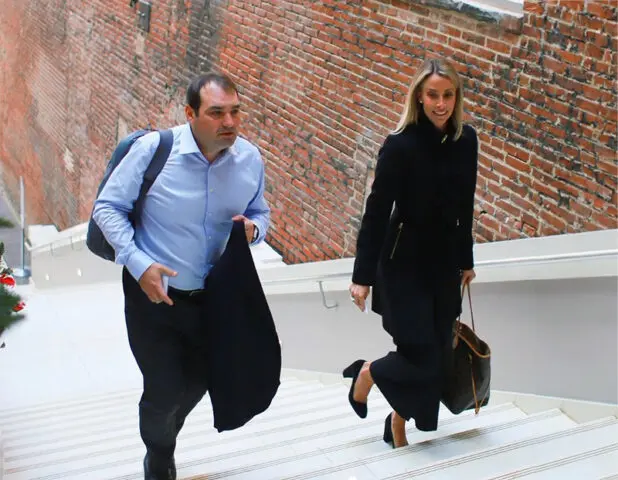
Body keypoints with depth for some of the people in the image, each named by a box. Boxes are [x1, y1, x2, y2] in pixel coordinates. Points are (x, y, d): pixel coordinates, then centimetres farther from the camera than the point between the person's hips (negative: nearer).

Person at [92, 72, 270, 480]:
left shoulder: (250, 159, -9)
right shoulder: (153, 149, -21)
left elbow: (260, 213, 8)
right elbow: (107, 207, -12)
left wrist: (253, 228, -17)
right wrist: (139, 263, -24)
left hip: (211, 295, 4)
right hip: (153, 292, -4)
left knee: (198, 382, 20)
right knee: (165, 390, 0)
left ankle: (162, 445, 55)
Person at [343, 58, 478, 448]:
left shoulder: (467, 140, 0)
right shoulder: (400, 145, -17)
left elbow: (464, 206, 10)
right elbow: (377, 211, -15)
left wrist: (465, 260, 17)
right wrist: (363, 275, -14)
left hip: (444, 261, 6)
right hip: (404, 263, -6)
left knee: (438, 354, 10)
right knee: (423, 356, -6)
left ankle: (398, 426, 32)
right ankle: (367, 373, 26)